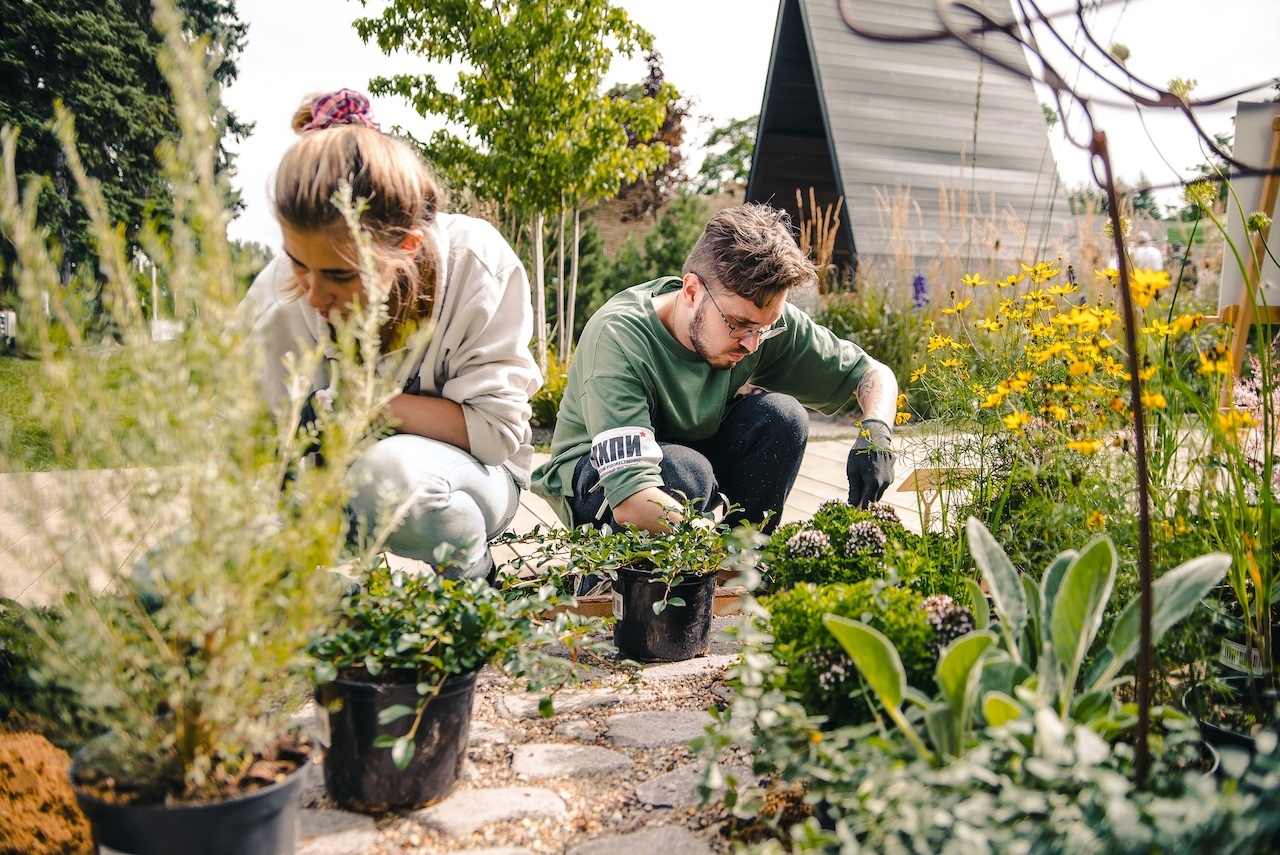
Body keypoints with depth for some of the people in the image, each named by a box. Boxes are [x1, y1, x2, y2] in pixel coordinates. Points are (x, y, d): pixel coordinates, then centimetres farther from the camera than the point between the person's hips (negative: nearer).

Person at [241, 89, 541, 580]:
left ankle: (474, 582, -7)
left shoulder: (478, 265, -21)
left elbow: (496, 427, -19)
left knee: (392, 471, -40)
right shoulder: (278, 296, -14)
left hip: (470, 474, -2)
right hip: (333, 485, 3)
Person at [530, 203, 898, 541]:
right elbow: (632, 501, -42)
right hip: (599, 478, -5)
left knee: (782, 415, -22)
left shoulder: (763, 318, -17)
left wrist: (875, 430, -27)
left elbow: (874, 374, -5)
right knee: (686, 472, -37)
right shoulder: (618, 337, -33)